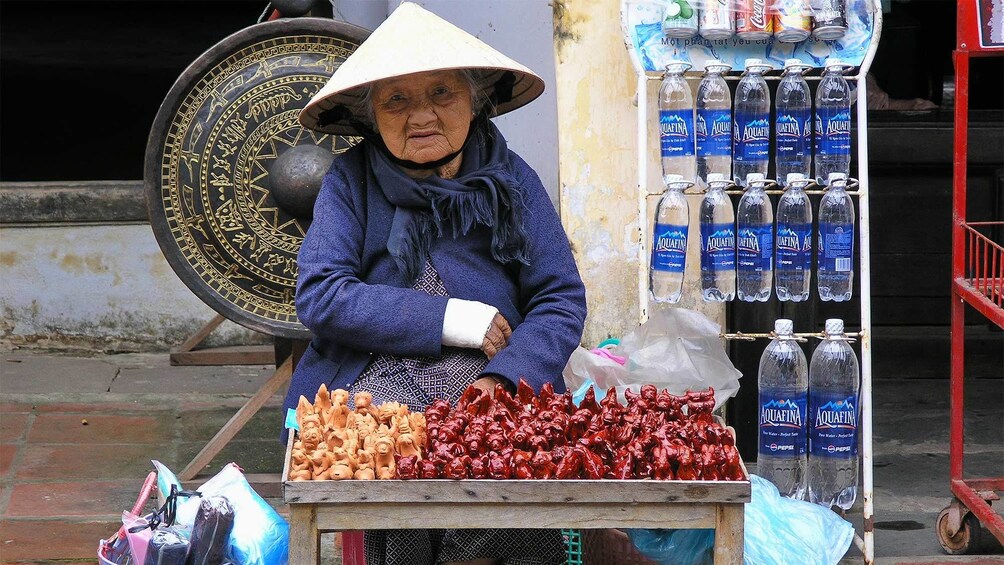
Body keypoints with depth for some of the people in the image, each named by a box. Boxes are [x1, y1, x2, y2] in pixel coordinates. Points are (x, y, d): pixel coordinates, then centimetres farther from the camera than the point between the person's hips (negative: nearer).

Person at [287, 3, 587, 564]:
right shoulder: (351, 180, 6)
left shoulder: (511, 180, 9)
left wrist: (503, 381, -15)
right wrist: (454, 320, -9)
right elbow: (320, 297, -5)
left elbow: (562, 301, 4)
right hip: (365, 396, 0)